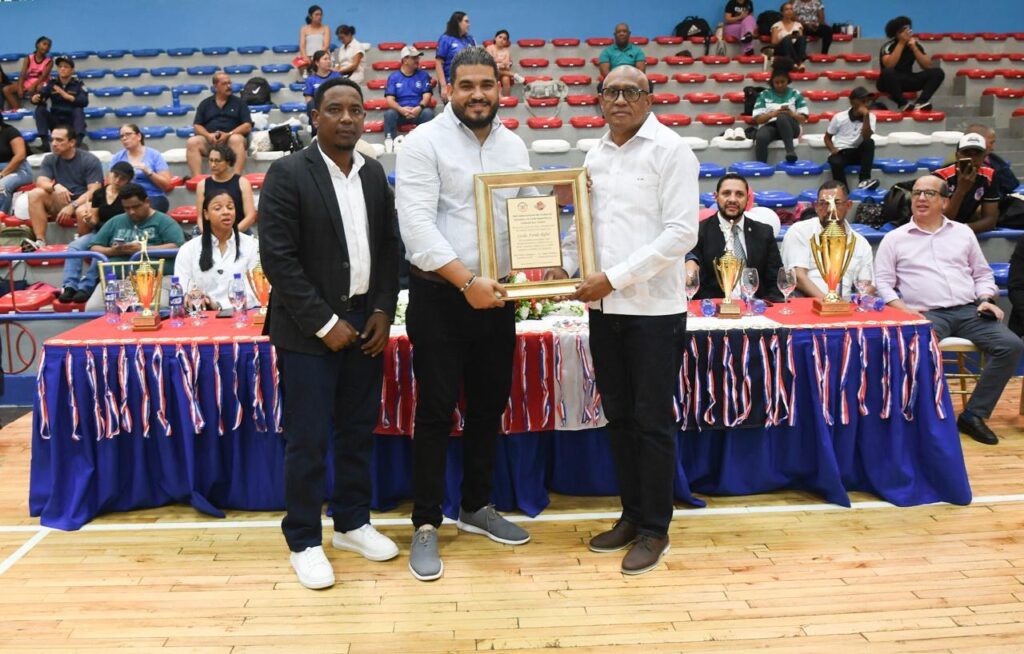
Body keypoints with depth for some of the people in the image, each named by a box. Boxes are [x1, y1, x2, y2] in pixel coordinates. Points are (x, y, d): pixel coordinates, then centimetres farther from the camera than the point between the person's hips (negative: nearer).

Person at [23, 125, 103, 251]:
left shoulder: (90, 160, -8)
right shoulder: (49, 160, 6)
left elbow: (93, 191, -15)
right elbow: (41, 183, -8)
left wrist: (72, 206, -28)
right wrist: (55, 186, -31)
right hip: (60, 203, 5)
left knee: (83, 211, -40)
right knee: (35, 193, -21)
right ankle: (40, 241, -26)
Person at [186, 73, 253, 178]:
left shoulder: (239, 102, 12)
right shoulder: (205, 103, 17)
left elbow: (247, 126, 2)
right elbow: (197, 126, 11)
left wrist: (228, 134, -14)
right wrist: (208, 135, -12)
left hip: (231, 138, -2)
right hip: (209, 139, 2)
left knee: (237, 140, -37)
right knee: (192, 142, -27)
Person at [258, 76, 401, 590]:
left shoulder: (373, 173, 8)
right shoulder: (288, 173, -9)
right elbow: (278, 258, -14)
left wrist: (383, 310, 0)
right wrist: (324, 324, -15)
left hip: (365, 322, 5)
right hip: (310, 329, -5)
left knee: (359, 431, 14)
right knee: (307, 439, 2)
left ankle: (352, 522, 30)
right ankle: (304, 542, 16)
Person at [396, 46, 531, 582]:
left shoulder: (514, 146, 10)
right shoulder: (423, 143, -8)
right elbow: (417, 225, -17)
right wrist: (466, 281, -25)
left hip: (496, 297, 6)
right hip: (440, 298, -5)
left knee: (490, 405, 14)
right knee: (436, 411, 0)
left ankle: (476, 507, 31)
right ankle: (426, 525, 13)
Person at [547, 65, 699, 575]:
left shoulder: (669, 150, -7)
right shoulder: (595, 155, 12)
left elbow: (681, 232, -13)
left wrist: (614, 277, -16)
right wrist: (565, 265, -1)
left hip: (654, 308, -6)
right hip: (604, 306, 6)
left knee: (652, 420, 2)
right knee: (619, 415, 13)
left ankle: (654, 529, 16)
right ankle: (631, 515, 27)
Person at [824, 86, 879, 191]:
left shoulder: (870, 117, 0)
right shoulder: (839, 117, -2)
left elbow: (866, 137, -16)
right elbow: (827, 137, 7)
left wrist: (866, 116, -21)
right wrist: (833, 149, -13)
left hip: (858, 152, 2)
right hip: (840, 152, -2)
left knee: (869, 142, -29)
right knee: (836, 162, -37)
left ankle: (864, 180, -31)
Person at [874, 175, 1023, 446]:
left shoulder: (963, 232, 19)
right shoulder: (895, 238, 10)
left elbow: (982, 273, 22)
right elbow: (883, 282, 5)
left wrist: (985, 299, 2)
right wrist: (903, 310, -11)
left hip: (969, 311, 4)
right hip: (927, 314, -3)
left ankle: (974, 414, -12)